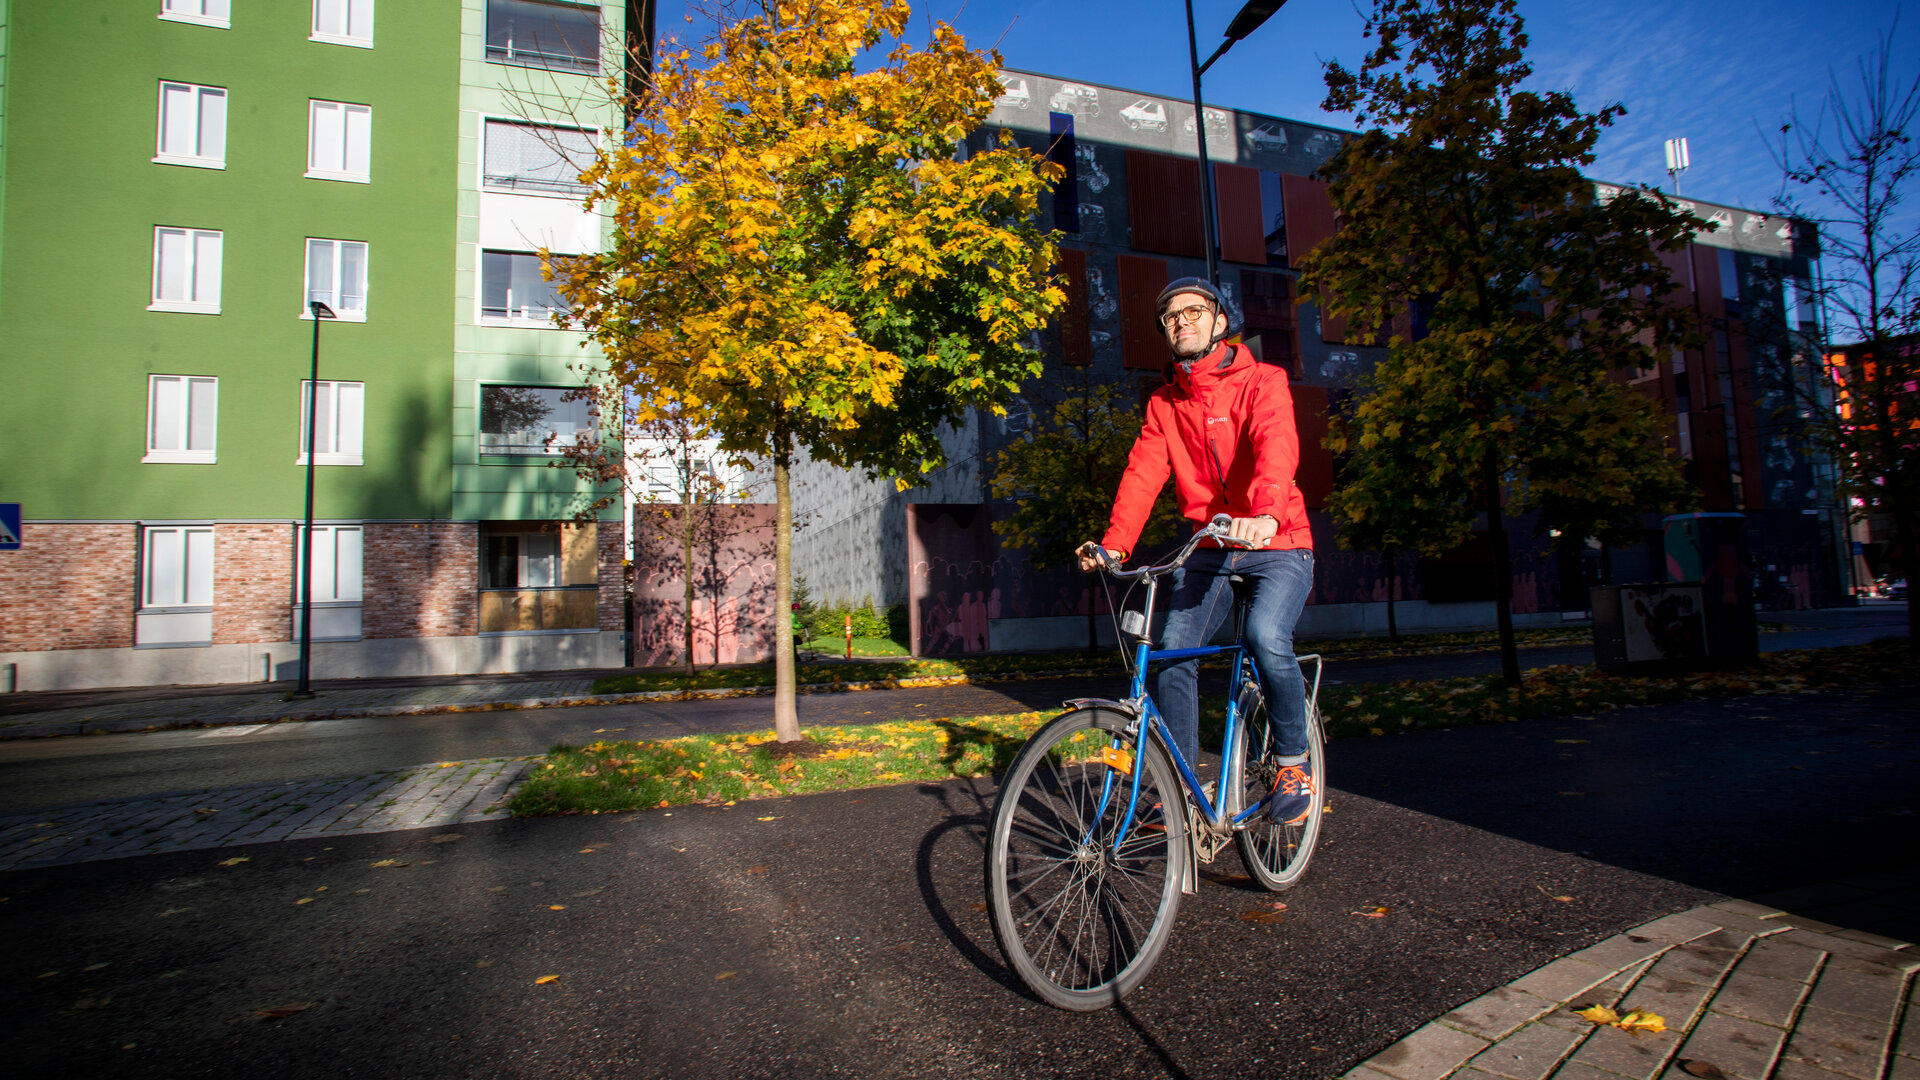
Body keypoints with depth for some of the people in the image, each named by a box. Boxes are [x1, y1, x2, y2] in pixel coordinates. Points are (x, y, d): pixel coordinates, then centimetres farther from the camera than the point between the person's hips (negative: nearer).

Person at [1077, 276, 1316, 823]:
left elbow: (1276, 447, -25)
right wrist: (1113, 543, -18)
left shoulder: (1262, 382, -6)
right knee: (1172, 654, -9)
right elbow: (1143, 473, -3)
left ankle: (1294, 761, -1)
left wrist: (1265, 514, -46)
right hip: (1209, 551, 4)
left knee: (1266, 639, -28)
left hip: (1277, 544, -4)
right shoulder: (1163, 405, 9)